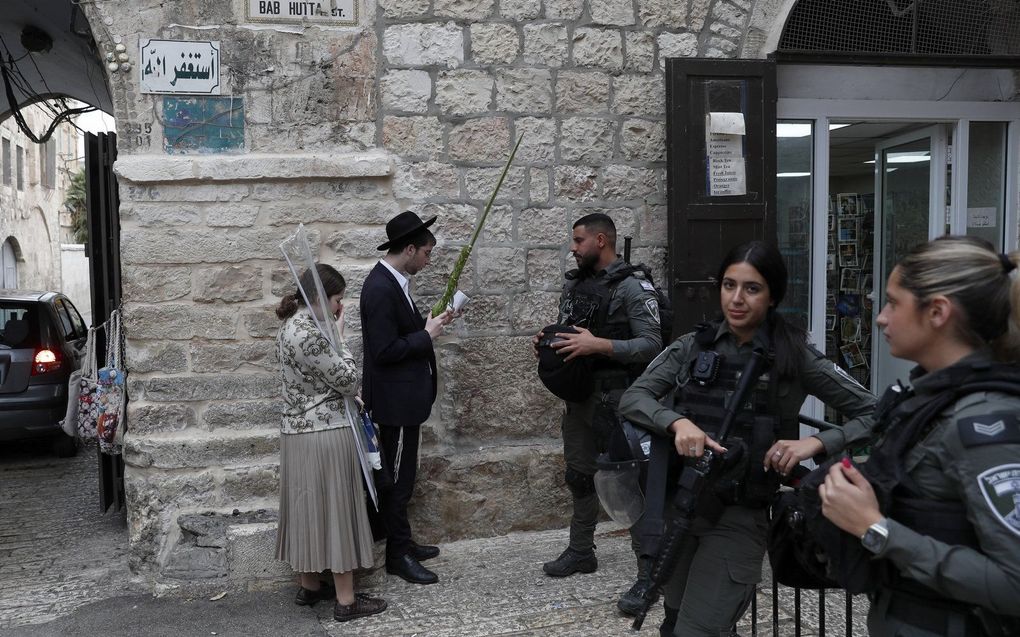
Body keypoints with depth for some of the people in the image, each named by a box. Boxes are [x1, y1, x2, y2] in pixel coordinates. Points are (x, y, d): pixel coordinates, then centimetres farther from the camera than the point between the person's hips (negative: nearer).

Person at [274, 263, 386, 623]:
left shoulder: (293, 326, 9)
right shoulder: (310, 335, -23)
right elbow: (349, 380, -16)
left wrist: (347, 395, 9)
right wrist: (339, 336, -9)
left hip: (300, 432, 10)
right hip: (324, 436, -10)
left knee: (309, 509, 17)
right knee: (334, 511, 0)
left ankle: (308, 587, 30)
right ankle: (346, 601, 10)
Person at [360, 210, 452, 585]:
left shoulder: (391, 282, 9)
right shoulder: (380, 288, -22)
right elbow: (384, 350, -25)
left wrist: (427, 322, 3)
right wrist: (427, 335, -16)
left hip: (405, 397, 10)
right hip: (395, 400, -10)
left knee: (401, 475, 19)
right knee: (397, 478, 2)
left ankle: (402, 542, 32)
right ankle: (398, 555, 15)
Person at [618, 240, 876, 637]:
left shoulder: (794, 356, -7)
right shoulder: (694, 345, 1)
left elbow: (873, 414, -6)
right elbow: (632, 398, -7)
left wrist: (816, 443, -21)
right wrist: (677, 422, -25)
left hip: (738, 516, -4)